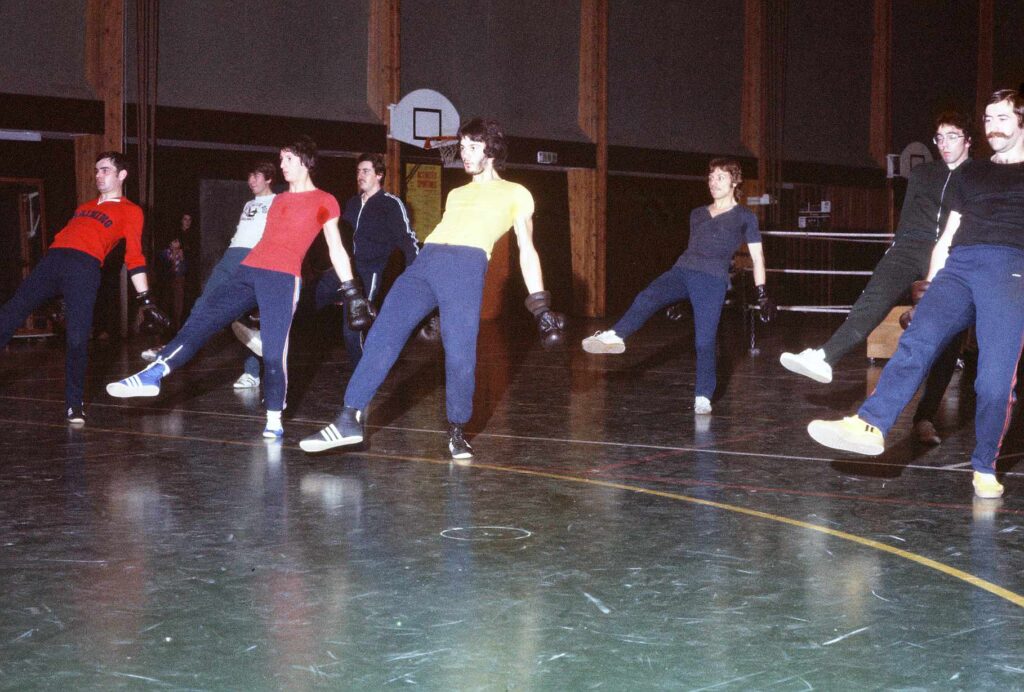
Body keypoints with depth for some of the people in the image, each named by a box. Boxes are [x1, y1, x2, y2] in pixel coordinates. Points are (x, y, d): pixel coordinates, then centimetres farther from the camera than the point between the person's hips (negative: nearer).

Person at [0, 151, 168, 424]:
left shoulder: (129, 211, 12)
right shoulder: (85, 207, 30)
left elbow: (134, 256, 5)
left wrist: (146, 301, -3)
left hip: (85, 266, -6)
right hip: (52, 260, 6)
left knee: (77, 338, -14)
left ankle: (74, 406, -1)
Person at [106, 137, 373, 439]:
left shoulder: (324, 202, 7)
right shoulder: (279, 200, 25)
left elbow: (336, 249, 6)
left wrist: (352, 291, 1)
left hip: (283, 278, -6)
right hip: (249, 272, 6)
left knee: (274, 351, -11)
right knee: (203, 319, -8)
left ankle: (274, 420, 2)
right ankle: (152, 375, -15)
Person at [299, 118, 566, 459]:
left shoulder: (515, 194, 18)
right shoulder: (456, 194, 33)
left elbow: (527, 251, 13)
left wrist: (542, 309, 5)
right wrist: (431, 310, 28)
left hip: (467, 266, -5)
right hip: (425, 261, 5)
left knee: (460, 354, -12)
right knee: (381, 337, -10)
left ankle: (457, 433, 8)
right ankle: (350, 420, -11)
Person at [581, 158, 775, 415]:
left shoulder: (744, 217, 12)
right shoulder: (697, 215, 25)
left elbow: (757, 256, 11)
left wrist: (763, 295, 4)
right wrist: (679, 298, 28)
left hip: (713, 279, -4)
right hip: (682, 270, 4)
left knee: (705, 341, -11)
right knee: (645, 299, -26)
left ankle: (703, 398, -3)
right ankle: (615, 336, -46)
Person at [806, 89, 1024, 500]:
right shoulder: (972, 175, 27)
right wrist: (929, 289, 18)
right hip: (958, 266, 3)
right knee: (917, 342, -22)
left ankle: (984, 469, 1)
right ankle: (871, 426, -40)